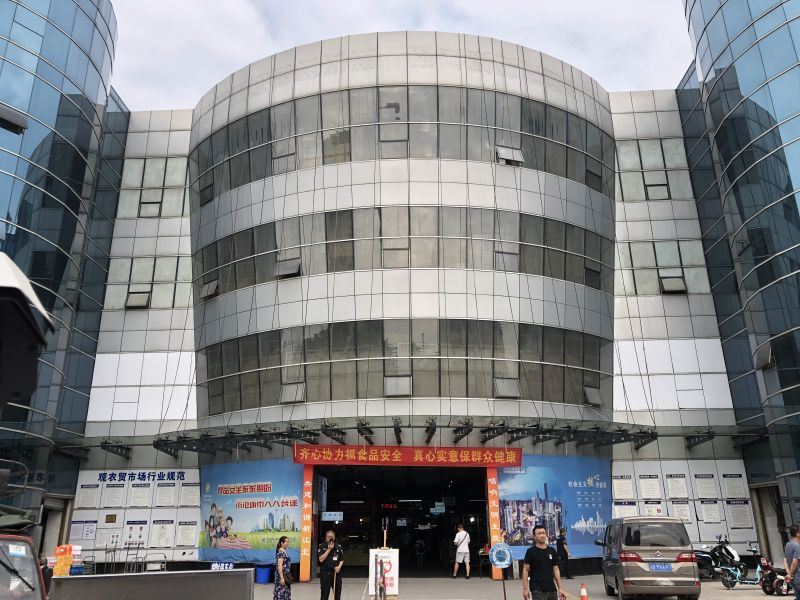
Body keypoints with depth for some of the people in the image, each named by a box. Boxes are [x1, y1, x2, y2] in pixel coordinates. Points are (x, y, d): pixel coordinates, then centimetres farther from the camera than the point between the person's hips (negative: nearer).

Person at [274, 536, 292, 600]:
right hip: (282, 576, -10)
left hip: (286, 575, 10)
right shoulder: (280, 552, -18)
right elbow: (279, 566, -22)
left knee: (285, 592, 13)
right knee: (281, 592, -4)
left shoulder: (284, 551, 11)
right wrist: (281, 578, -25)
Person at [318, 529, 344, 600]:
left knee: (337, 594, 7)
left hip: (336, 573, 3)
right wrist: (329, 549, -13)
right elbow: (321, 559, -10)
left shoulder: (338, 547, 7)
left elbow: (342, 559, 12)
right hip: (325, 573, -3)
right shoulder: (321, 546, -1)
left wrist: (339, 566, -7)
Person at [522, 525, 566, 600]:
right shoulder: (531, 551, -6)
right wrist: (525, 589, -12)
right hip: (537, 590, -5)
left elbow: (556, 570, 11)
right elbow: (525, 570, -6)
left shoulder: (552, 551, 7)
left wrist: (560, 588, 5)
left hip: (552, 589, 5)